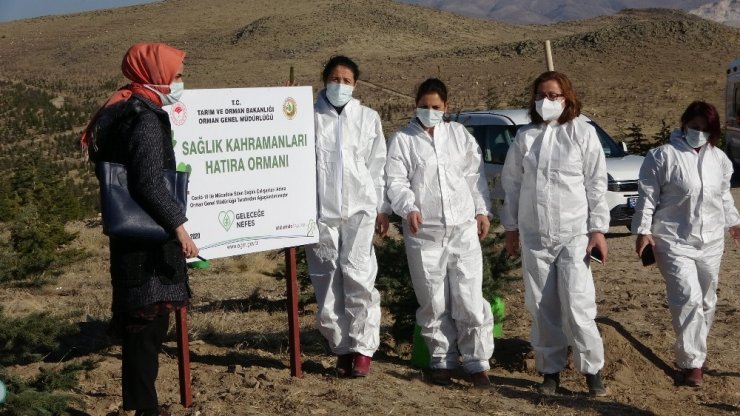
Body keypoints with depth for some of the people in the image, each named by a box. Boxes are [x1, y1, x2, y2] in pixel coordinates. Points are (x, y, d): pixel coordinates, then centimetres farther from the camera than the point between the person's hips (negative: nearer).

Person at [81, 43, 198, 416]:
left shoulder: (126, 112, 15)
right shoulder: (146, 119, -16)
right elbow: (149, 182, -24)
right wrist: (178, 224, -21)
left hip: (136, 238, 10)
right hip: (146, 241, -10)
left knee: (145, 322, 14)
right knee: (147, 321, -5)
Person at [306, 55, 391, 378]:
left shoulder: (368, 118, 11)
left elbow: (378, 166, 12)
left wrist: (383, 209, 9)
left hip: (359, 209, 0)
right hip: (320, 211, 0)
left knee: (357, 275, -11)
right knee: (327, 283, 2)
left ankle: (362, 348, -2)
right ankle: (342, 348, 13)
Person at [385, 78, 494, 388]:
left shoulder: (459, 134, 13)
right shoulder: (403, 139, 4)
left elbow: (475, 175, 14)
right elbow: (396, 181, -3)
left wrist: (482, 210, 8)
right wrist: (409, 208, -19)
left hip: (464, 229, 1)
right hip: (424, 233, -1)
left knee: (470, 300, -2)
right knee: (434, 303, 5)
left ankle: (477, 362, 8)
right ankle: (442, 360, 19)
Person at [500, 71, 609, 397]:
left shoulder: (583, 133, -2)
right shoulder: (525, 136, 6)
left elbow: (596, 184, -2)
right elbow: (512, 183, 11)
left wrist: (598, 229, -7)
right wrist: (511, 227, 10)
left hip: (574, 235, -3)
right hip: (533, 236, 3)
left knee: (578, 307, -8)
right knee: (542, 308, 8)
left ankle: (592, 370, 6)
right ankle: (550, 370, 19)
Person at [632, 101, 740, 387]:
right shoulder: (663, 156, -10)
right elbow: (647, 196, -9)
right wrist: (643, 230, -13)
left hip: (711, 242, 6)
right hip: (674, 241, -6)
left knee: (706, 301, 12)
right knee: (688, 299, -15)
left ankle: (694, 353, 26)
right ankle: (692, 362, -7)